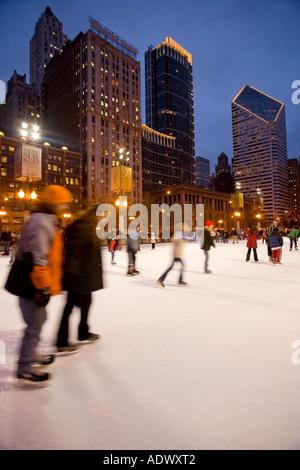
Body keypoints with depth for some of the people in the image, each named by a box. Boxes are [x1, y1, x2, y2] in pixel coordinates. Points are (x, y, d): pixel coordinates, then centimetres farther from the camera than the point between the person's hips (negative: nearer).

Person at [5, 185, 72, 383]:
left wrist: (51, 283, 26)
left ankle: (30, 354, 39)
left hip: (34, 284, 10)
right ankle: (24, 367, 15)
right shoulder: (40, 222, -20)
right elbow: (35, 258, -27)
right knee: (35, 324, 0)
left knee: (39, 319, 22)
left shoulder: (48, 222, 13)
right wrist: (43, 288, -24)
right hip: (30, 286, -10)